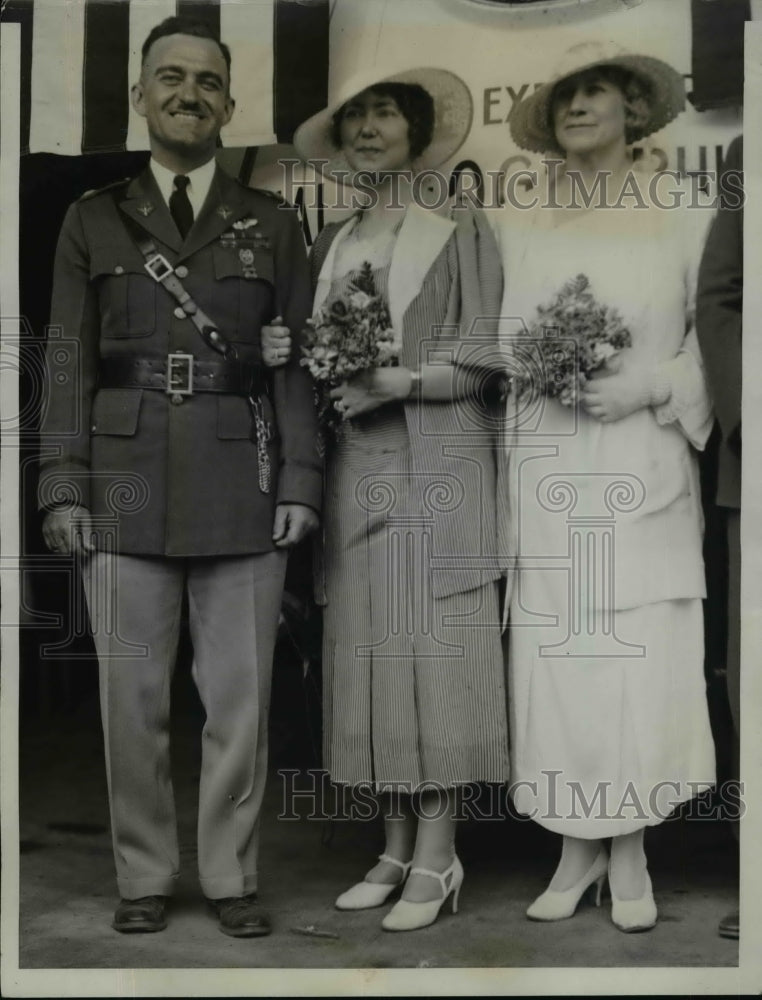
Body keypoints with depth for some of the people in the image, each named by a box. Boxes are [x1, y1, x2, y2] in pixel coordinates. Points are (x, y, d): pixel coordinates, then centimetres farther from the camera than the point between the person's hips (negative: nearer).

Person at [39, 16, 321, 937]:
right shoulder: (94, 221, 11)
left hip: (242, 489, 0)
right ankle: (143, 878, 18)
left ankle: (231, 877, 16)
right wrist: (63, 488, -3)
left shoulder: (272, 225, 10)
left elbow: (297, 364, 6)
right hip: (126, 485, 0)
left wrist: (299, 482, -3)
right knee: (133, 694, 4)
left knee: (239, 695, 3)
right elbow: (69, 363, 6)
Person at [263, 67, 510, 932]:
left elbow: (480, 361, -4)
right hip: (355, 469, 5)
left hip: (437, 464, -5)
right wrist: (289, 355, -4)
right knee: (369, 648, 5)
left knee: (432, 648, -4)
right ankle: (397, 848, 15)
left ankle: (437, 856, 5)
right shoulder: (330, 245, 15)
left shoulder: (462, 234, 2)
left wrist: (401, 381, -18)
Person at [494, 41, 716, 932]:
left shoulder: (680, 215, 6)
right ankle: (576, 849, 14)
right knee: (555, 656, 1)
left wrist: (649, 385, -12)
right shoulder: (516, 224, 12)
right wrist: (533, 367, -6)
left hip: (641, 466, -1)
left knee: (639, 658, -3)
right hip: (546, 468, 2)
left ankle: (630, 853, 11)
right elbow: (490, 337, 13)